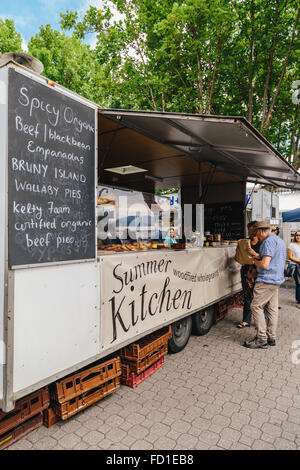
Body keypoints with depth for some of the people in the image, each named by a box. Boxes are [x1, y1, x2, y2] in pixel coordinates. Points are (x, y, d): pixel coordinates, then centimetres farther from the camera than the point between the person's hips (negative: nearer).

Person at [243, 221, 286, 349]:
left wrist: (254, 261, -5)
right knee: (272, 309, 12)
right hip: (277, 279, 10)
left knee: (256, 306, -4)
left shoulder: (268, 241, -16)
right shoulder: (279, 240, 17)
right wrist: (256, 255, 22)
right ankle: (271, 338, 18)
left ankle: (261, 338, -1)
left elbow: (265, 264, -23)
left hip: (267, 280, -10)